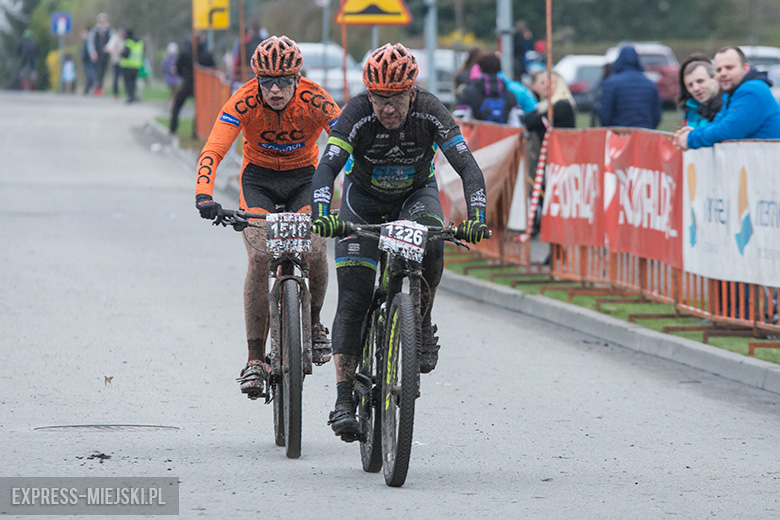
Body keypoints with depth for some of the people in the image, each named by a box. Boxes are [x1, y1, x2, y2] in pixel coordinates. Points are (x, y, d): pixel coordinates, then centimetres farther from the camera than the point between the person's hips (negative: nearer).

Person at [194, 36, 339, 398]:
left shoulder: (314, 100, -25)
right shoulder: (245, 100, -25)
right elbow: (213, 150, -33)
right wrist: (204, 196, -50)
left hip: (304, 178, 0)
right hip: (258, 179, 0)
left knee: (315, 251, -24)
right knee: (260, 257, -23)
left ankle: (314, 324, 8)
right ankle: (255, 359, -14)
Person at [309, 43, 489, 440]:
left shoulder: (429, 112, -26)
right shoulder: (357, 114, -28)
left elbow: (468, 167, -31)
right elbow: (327, 168, -37)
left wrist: (476, 215, -47)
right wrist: (321, 214, -55)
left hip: (416, 194, 0)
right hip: (364, 199, 0)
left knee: (430, 247, -34)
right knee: (354, 296, -12)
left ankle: (421, 327, -8)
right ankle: (344, 399, -10)